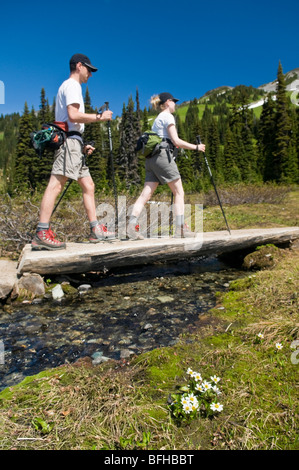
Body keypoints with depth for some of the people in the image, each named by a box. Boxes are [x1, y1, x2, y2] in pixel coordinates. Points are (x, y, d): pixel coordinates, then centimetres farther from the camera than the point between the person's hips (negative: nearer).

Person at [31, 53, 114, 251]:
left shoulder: (70, 87, 30)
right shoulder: (72, 85, 0)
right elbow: (73, 115, -16)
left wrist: (82, 145, 18)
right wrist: (99, 117, -7)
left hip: (73, 143, 11)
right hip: (69, 140, -11)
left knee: (88, 185, 6)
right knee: (56, 184, -17)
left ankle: (96, 230, 6)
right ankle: (42, 234, -20)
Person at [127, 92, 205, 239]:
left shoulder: (157, 119, 28)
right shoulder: (167, 116, 1)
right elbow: (176, 141, -8)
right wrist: (196, 147, -1)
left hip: (151, 159, 8)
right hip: (163, 156, -8)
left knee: (146, 194, -3)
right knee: (179, 192, -3)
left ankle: (131, 225, -15)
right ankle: (180, 228, -5)